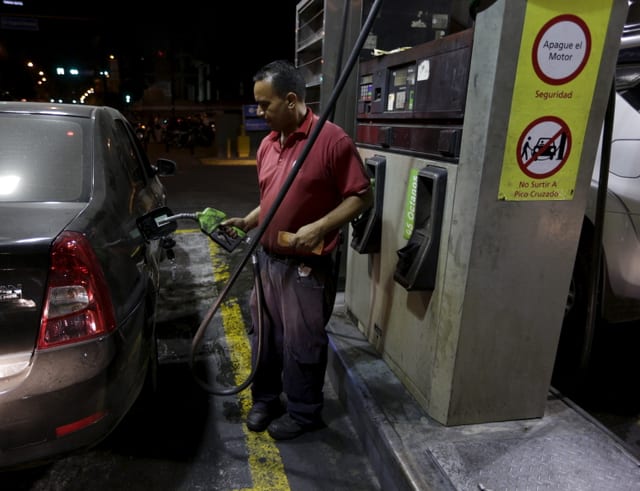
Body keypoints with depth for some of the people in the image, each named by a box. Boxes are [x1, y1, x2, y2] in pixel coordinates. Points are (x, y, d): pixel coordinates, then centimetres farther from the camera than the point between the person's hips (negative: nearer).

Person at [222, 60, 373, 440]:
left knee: (302, 343, 7)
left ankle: (304, 412, 29)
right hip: (267, 258, 7)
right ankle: (266, 398, 38)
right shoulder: (267, 144, 8)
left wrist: (319, 227, -23)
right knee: (265, 334, 18)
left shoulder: (332, 139, -15)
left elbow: (362, 197, -14)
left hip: (307, 266, -7)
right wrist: (247, 222, 4)